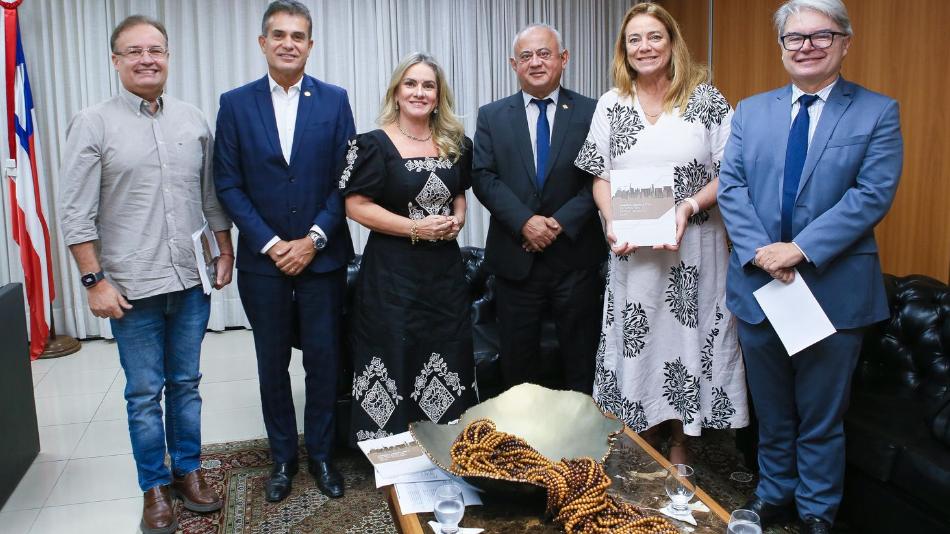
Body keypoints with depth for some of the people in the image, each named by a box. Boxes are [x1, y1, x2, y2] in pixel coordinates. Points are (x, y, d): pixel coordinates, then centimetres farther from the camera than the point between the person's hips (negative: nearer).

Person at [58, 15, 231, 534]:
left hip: (192, 281, 3)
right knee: (144, 393, 8)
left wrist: (225, 254, 9)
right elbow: (76, 213, -5)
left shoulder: (193, 120, 6)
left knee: (186, 384, 14)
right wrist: (95, 281, -9)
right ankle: (155, 487, 24)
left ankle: (188, 471, 30)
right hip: (132, 288, -3)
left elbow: (213, 195, 12)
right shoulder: (92, 124, -3)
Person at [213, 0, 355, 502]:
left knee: (323, 360, 7)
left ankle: (321, 453, 26)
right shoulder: (235, 103, 1)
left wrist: (314, 239, -11)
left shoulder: (334, 100, 1)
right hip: (263, 258, 1)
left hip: (322, 256, 0)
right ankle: (282, 457, 29)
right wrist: (270, 244, -10)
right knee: (272, 364, 11)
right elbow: (228, 184, -2)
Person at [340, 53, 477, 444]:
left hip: (445, 268, 5)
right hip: (393, 270, -4)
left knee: (448, 355, 9)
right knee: (396, 357, 1)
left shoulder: (455, 144, 9)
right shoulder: (374, 144, -6)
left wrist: (457, 218, -2)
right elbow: (356, 205, -10)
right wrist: (416, 227, -17)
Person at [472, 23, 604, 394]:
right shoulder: (492, 116, 6)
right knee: (517, 360, 11)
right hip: (514, 256, 1)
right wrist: (525, 222, -15)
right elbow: (483, 177, -3)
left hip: (575, 255, -1)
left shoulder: (590, 113, 2)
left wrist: (561, 222, -15)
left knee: (581, 360, 10)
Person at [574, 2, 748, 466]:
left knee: (686, 335, 6)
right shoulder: (611, 104, 5)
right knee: (636, 338, 8)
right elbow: (600, 177, 5)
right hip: (632, 249, 2)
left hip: (693, 245, -1)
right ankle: (647, 445, 28)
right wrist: (612, 221, -13)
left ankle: (679, 448, 26)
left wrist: (690, 206, -19)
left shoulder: (707, 99, 0)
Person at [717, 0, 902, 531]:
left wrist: (801, 249, -21)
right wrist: (760, 250, -15)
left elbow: (872, 195, -13)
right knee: (771, 410, 18)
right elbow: (731, 186, -1)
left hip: (834, 289, -3)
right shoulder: (751, 110, 7)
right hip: (758, 286, 3)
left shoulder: (878, 112, -2)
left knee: (822, 414, 11)